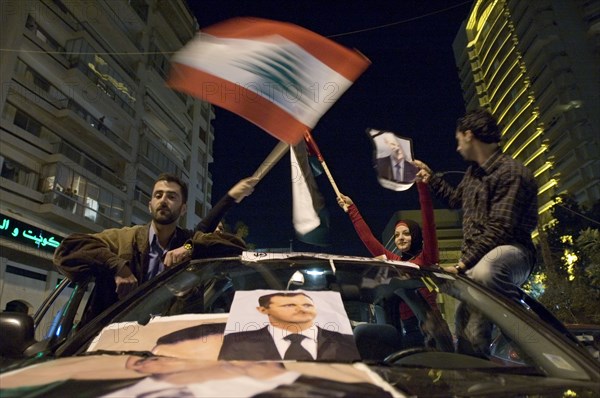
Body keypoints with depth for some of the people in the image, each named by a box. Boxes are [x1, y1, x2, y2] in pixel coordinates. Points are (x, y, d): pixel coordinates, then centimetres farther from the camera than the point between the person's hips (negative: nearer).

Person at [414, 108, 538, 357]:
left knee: (484, 270, -43)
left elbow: (499, 229, -22)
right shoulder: (474, 172, 15)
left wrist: (463, 263, -24)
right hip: (477, 260, 8)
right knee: (469, 334, 1)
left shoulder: (510, 172, -15)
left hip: (510, 252, -8)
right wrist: (430, 177, 32)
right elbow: (455, 198, 35)